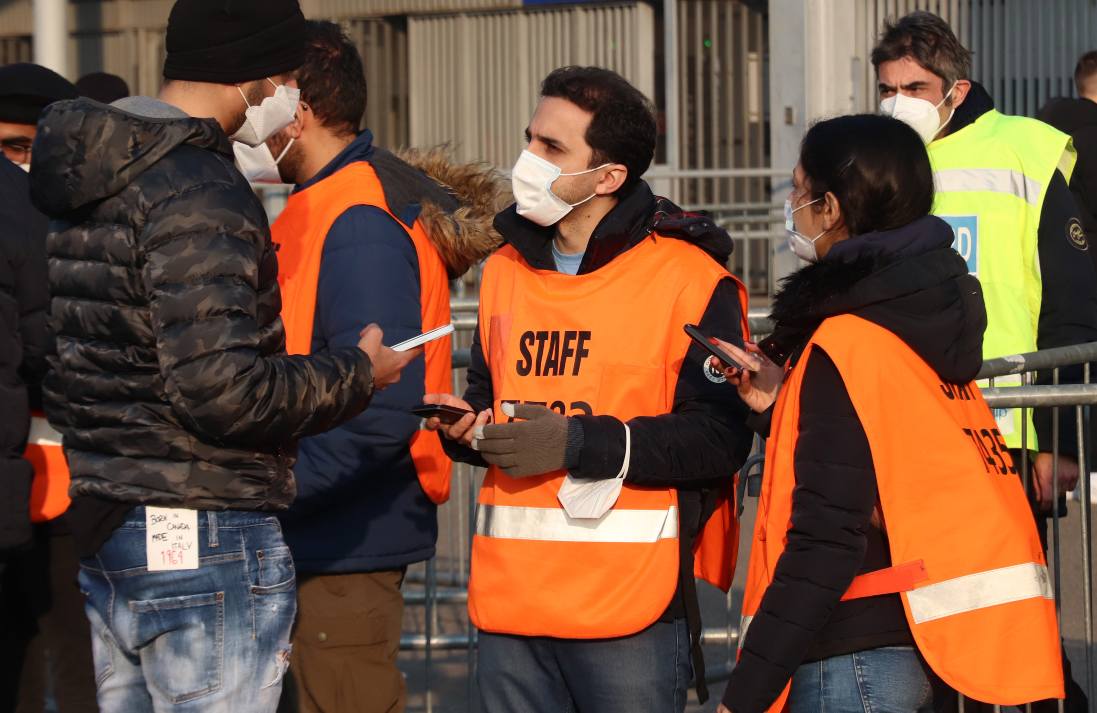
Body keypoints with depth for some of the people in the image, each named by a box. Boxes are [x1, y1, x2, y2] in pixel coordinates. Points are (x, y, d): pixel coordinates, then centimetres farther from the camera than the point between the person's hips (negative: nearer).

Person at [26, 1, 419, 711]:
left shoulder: (88, 170, 11)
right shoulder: (199, 195, -18)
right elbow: (220, 389, -24)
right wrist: (357, 374, -10)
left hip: (92, 528, 9)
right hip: (198, 538, -9)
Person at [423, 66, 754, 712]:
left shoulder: (689, 277, -6)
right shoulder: (507, 270, 16)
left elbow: (723, 435, -14)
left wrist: (581, 443, -17)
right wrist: (470, 427, 4)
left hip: (632, 605, -6)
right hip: (511, 599, 6)